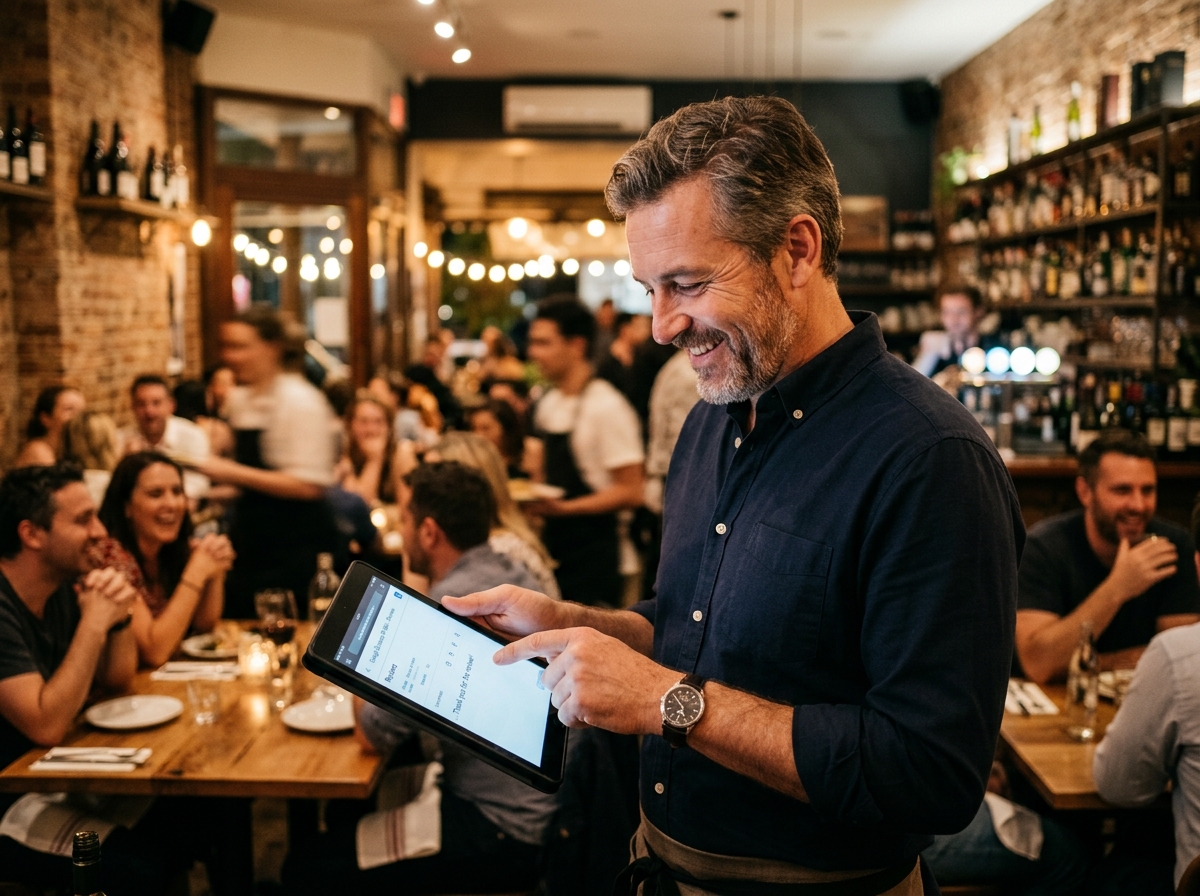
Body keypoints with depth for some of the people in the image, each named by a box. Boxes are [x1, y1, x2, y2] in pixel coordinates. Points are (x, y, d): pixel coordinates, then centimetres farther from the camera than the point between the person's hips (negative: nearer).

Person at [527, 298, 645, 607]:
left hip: (591, 549, -7)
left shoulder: (607, 407, -16)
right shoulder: (547, 404, 8)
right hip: (553, 543, 7)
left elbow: (630, 492, -17)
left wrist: (563, 507, -23)